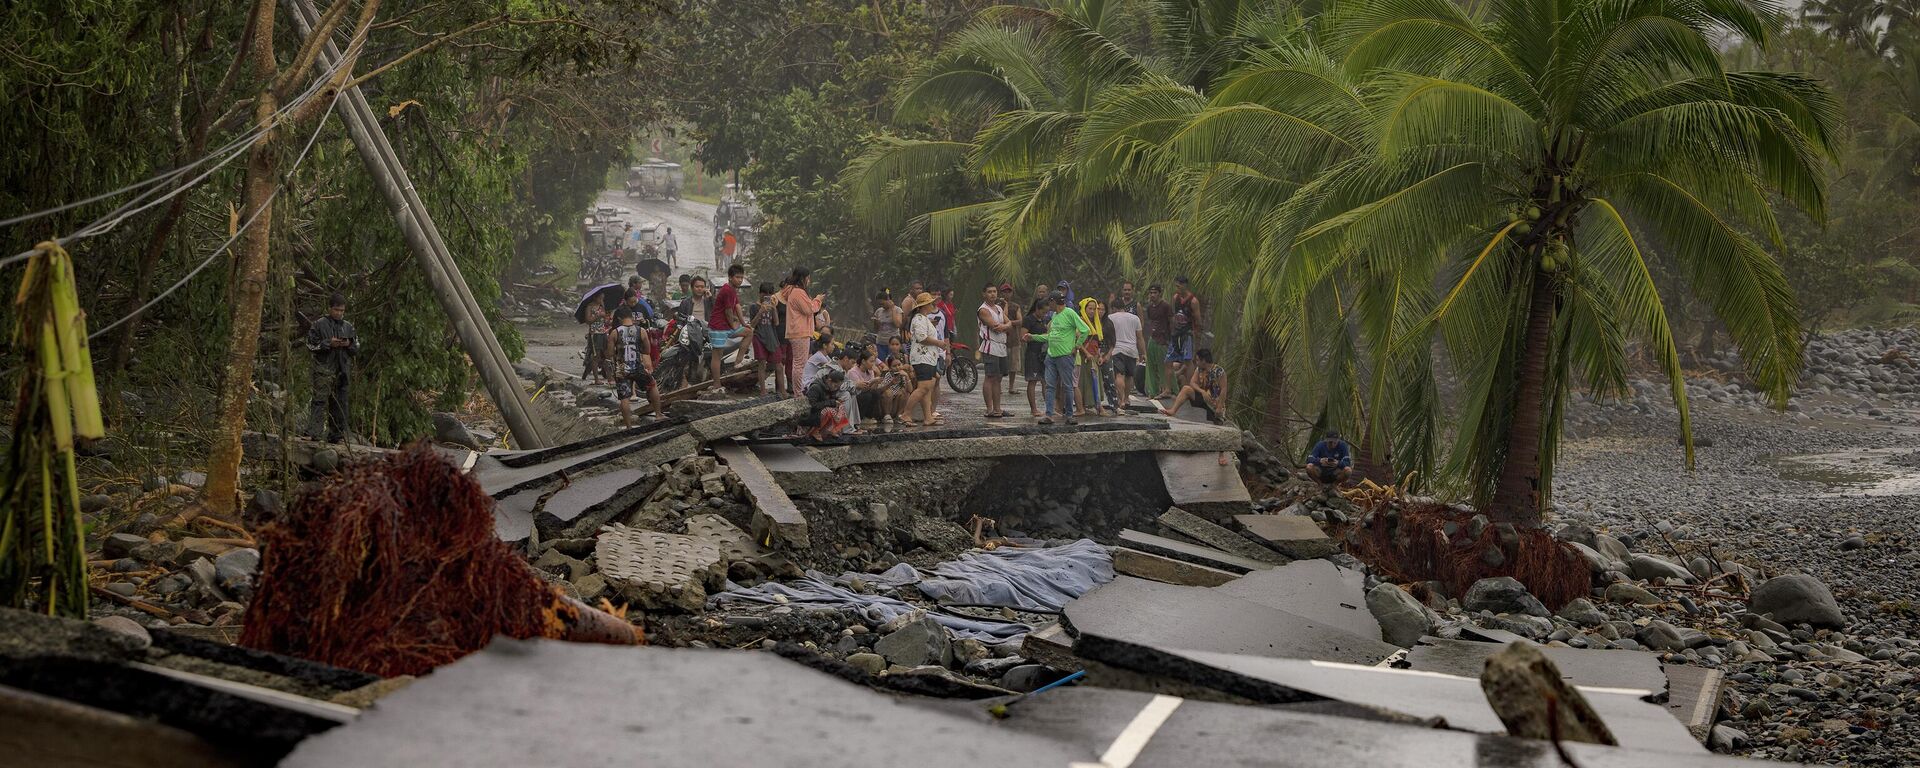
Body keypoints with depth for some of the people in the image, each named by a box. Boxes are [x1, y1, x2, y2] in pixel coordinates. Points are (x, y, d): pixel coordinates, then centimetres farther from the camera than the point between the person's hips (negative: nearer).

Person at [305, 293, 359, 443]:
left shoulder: (348, 327, 16)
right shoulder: (319, 324, 3)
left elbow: (357, 348, 19)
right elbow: (310, 345, 0)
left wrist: (349, 344, -3)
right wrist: (328, 343, -12)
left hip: (342, 370, 5)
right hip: (323, 369, -5)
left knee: (339, 403, 5)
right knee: (320, 400, -14)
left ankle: (335, 435, 10)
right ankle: (313, 432, -19)